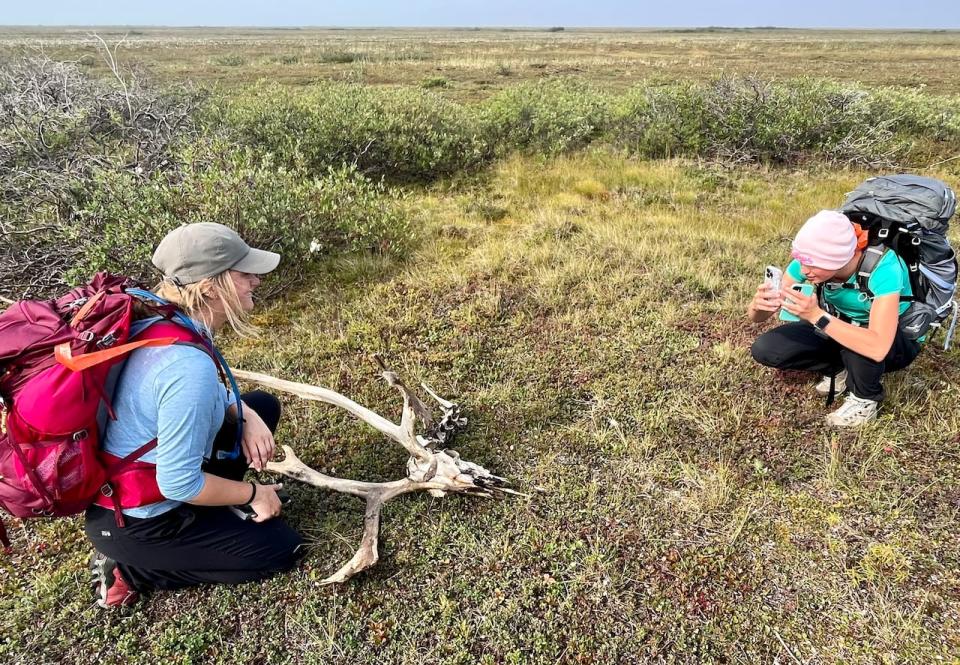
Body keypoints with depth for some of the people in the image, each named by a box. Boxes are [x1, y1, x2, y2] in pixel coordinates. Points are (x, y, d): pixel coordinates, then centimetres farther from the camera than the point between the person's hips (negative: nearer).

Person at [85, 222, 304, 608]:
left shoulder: (160, 318, -8)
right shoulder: (189, 367, -35)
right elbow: (180, 483, -28)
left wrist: (247, 416, -7)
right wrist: (253, 494, -12)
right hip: (134, 521, -8)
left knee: (262, 406, 12)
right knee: (281, 550, 2)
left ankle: (203, 510, 15)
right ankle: (131, 568, 4)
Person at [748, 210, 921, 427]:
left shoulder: (883, 266, -35)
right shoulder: (811, 259, -22)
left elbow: (878, 347, -46)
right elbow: (756, 317, -17)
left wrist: (817, 316, -50)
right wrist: (758, 305, -41)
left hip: (900, 340, -4)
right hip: (842, 328, 4)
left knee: (859, 343, -39)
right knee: (765, 349, -15)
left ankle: (866, 398, -7)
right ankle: (842, 368, 6)